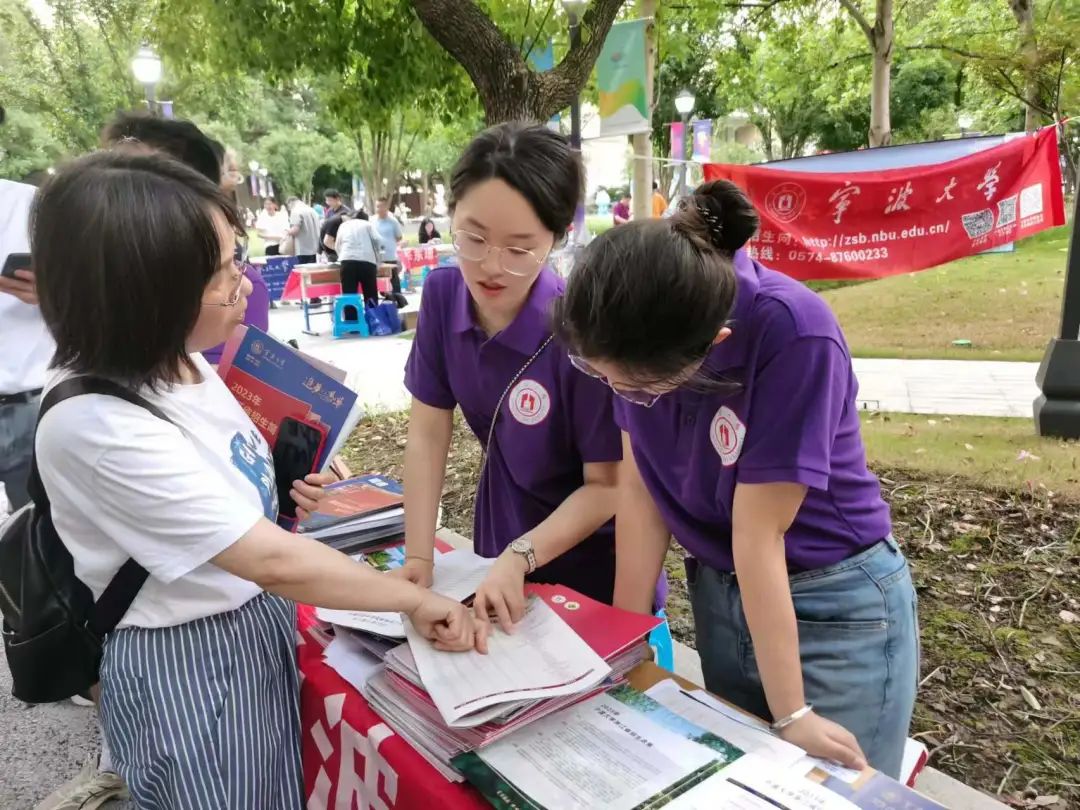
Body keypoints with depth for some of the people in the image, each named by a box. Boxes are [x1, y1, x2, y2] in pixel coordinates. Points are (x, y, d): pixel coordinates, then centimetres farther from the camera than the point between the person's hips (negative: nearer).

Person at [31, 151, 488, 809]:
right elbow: (270, 561, -31)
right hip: (186, 667, -7)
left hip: (261, 628, 8)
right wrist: (415, 599, -22)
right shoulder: (95, 426, -30)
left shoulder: (181, 362, -3)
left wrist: (278, 489, -5)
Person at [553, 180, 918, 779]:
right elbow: (640, 488, -9)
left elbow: (758, 533, -25)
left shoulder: (794, 335, -31)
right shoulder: (642, 329, -15)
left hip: (835, 609, -4)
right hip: (719, 596, 5)